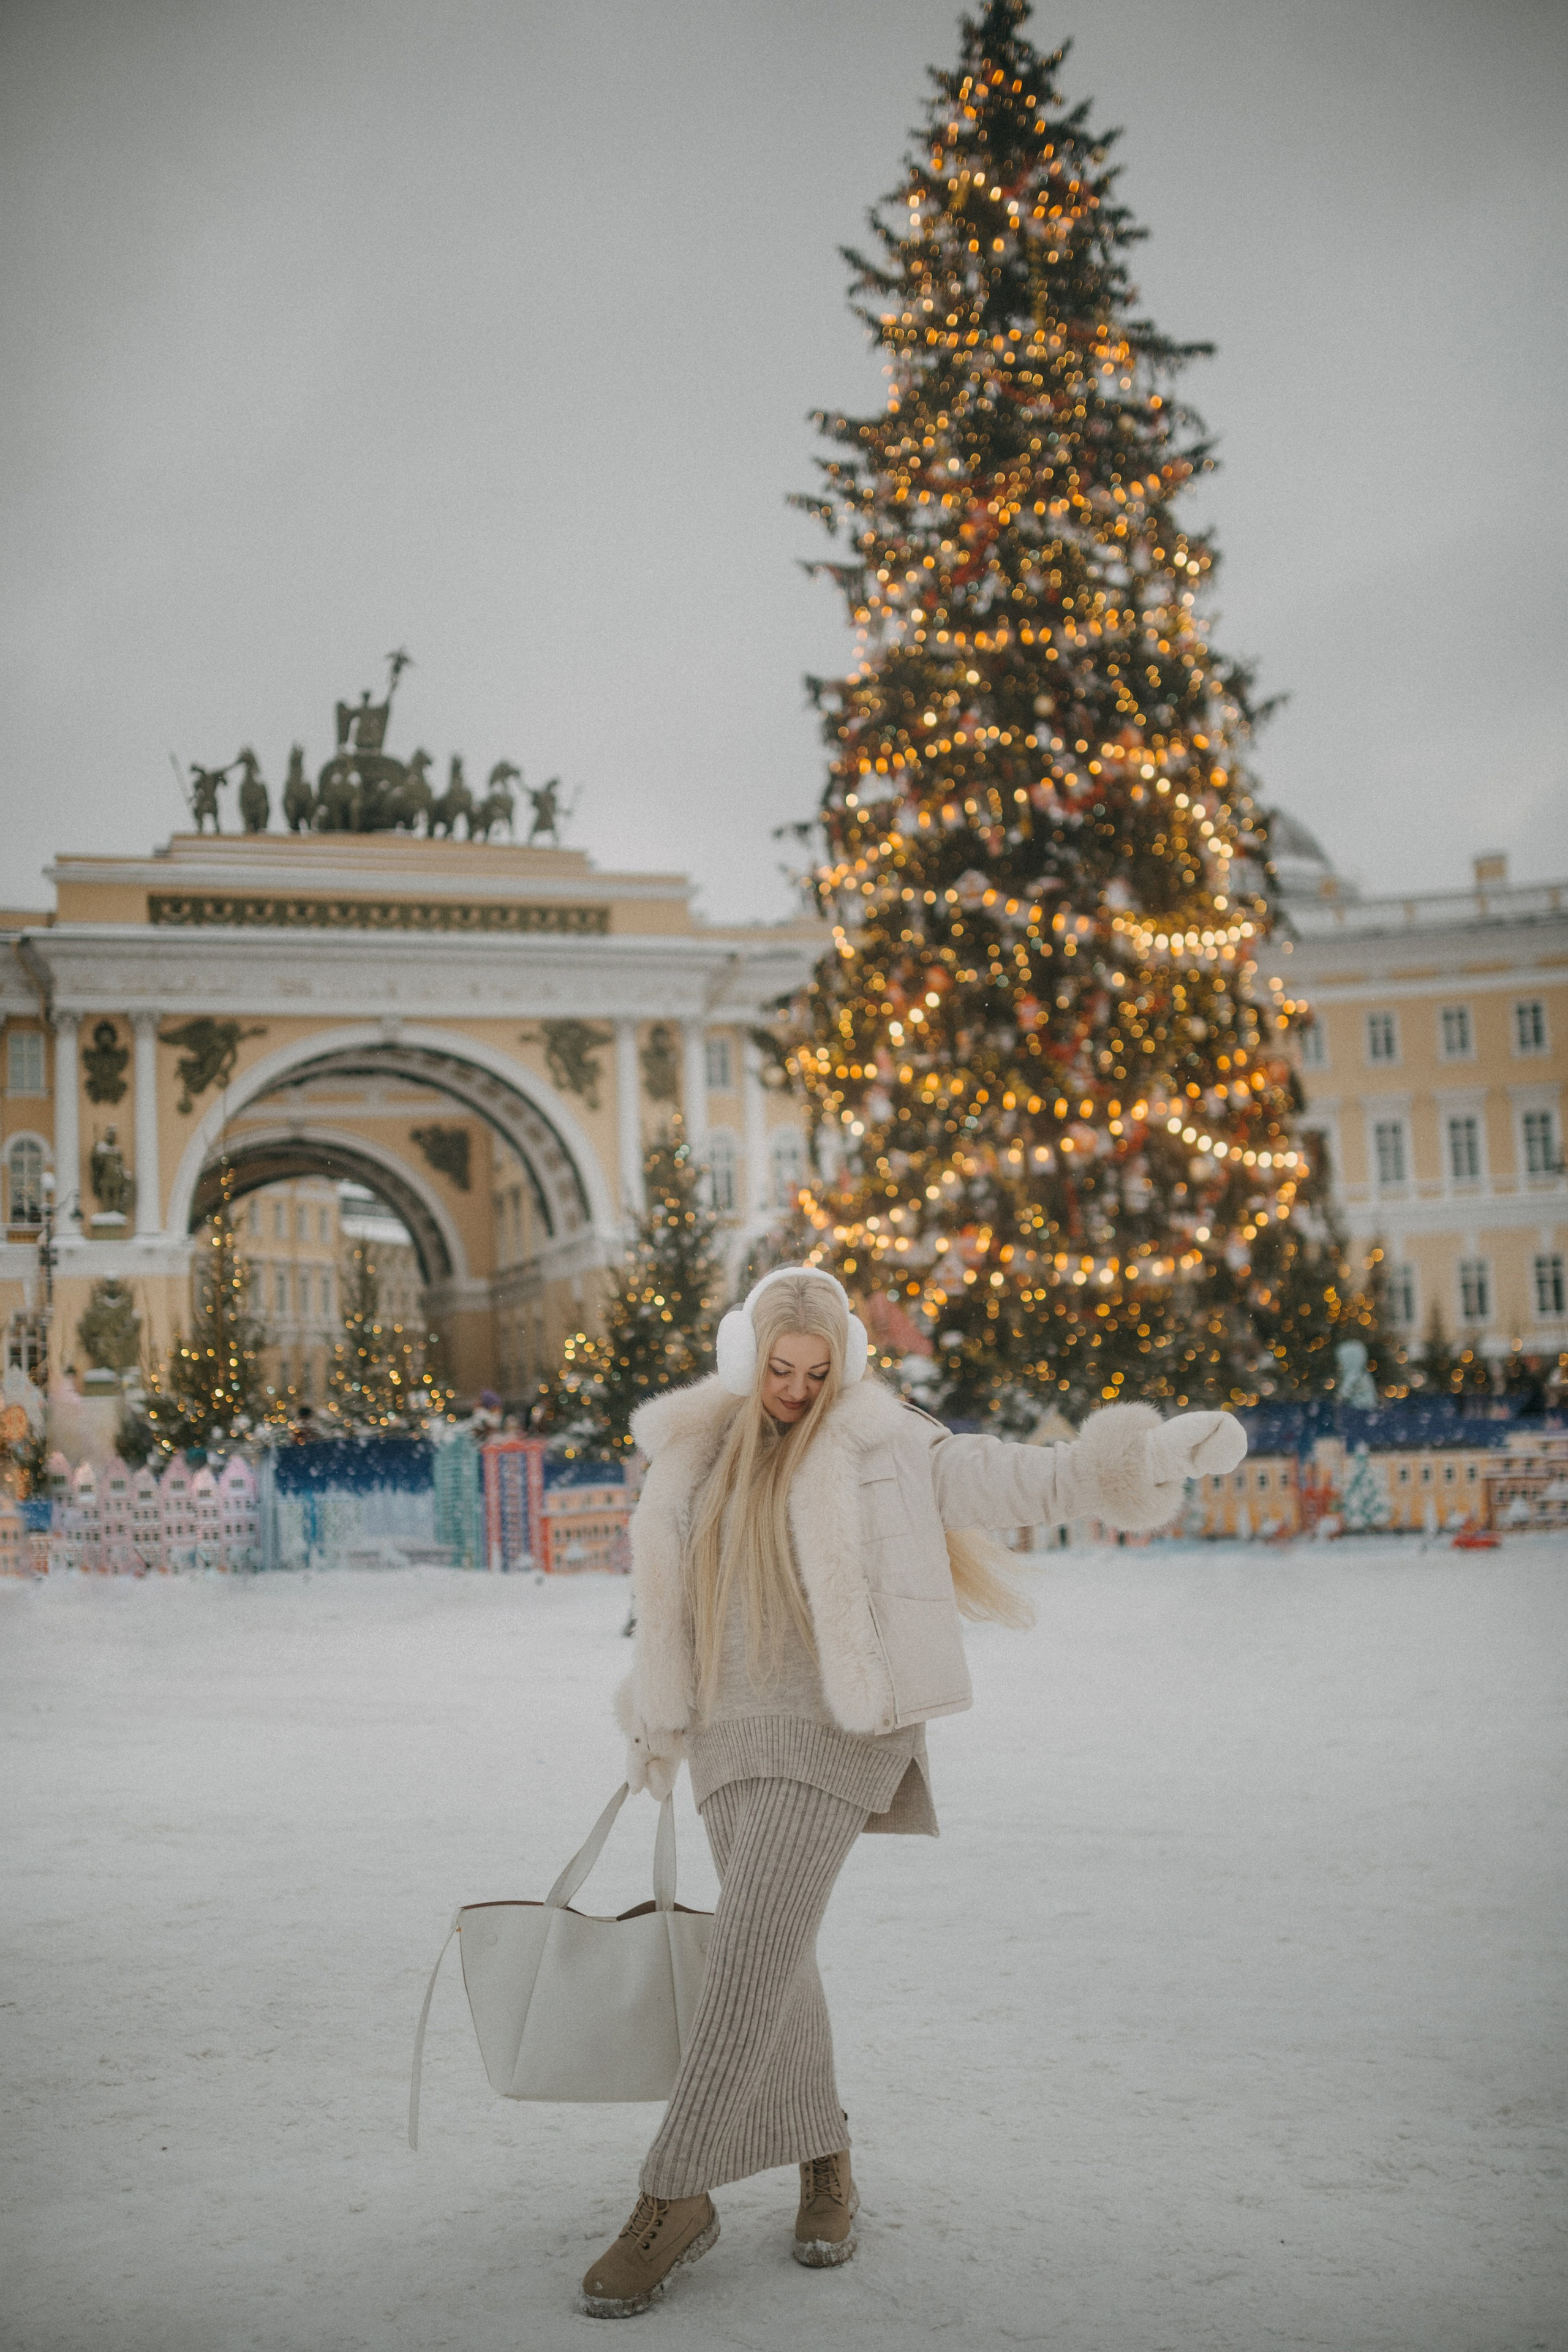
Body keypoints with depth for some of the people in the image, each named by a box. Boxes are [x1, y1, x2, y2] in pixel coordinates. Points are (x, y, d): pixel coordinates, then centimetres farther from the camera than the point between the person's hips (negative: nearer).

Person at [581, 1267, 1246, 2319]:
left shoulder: (884, 1447, -2)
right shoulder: (696, 1455, 10)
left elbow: (1037, 1483, -2)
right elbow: (673, 1596, 19)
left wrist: (1160, 1449, -15)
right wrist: (656, 1728, 22)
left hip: (839, 1728, -5)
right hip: (736, 1737, 5)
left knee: (752, 1952, -13)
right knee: (773, 1957, 9)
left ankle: (674, 2200, -6)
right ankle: (826, 2165, 29)